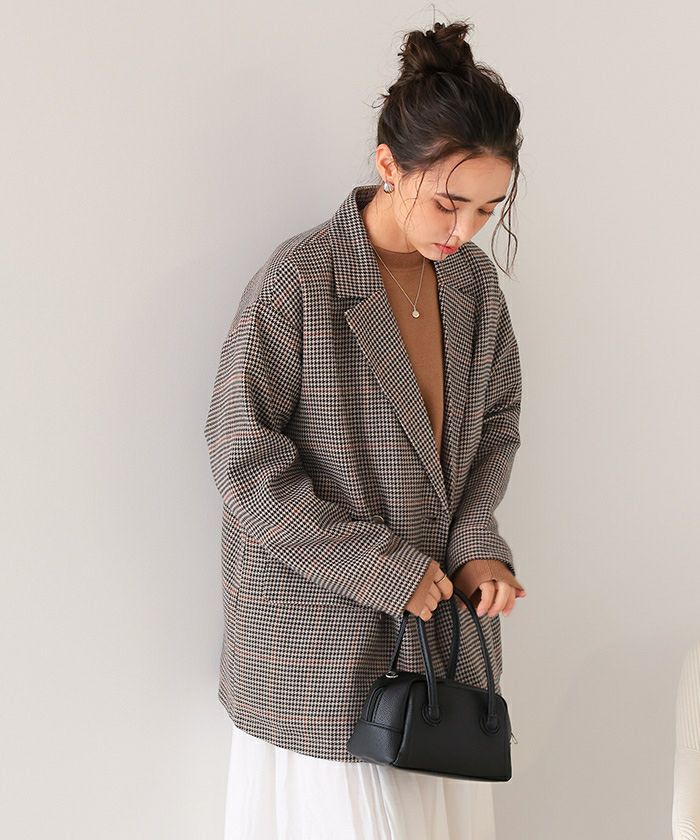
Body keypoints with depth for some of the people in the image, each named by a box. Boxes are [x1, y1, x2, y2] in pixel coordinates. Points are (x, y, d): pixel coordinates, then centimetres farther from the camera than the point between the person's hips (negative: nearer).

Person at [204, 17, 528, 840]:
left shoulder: (473, 279, 2)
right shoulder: (297, 281, -17)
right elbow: (245, 463, -16)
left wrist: (476, 545, -5)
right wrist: (385, 569, -16)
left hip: (445, 615, 6)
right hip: (323, 632, -5)